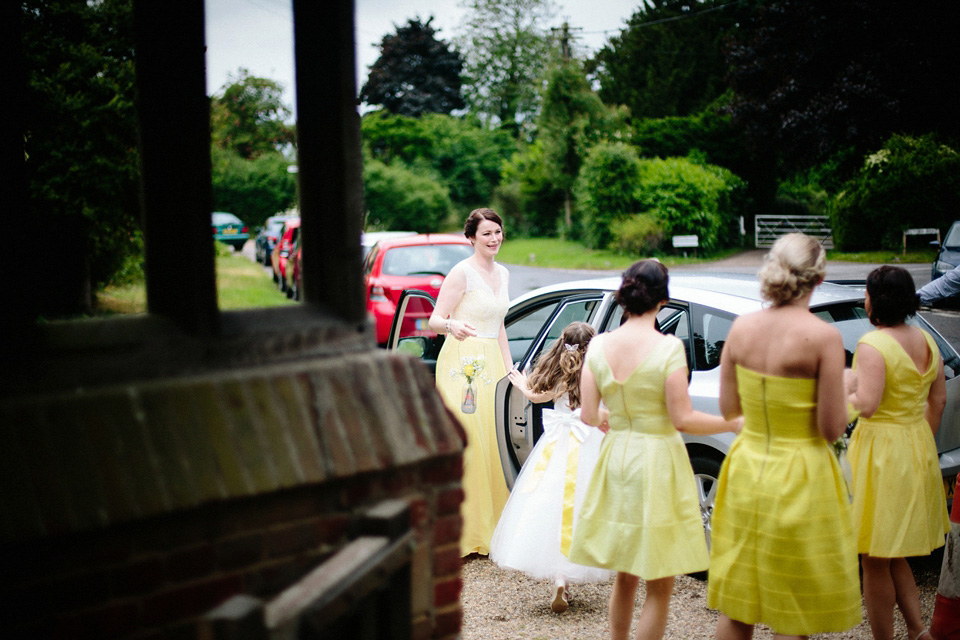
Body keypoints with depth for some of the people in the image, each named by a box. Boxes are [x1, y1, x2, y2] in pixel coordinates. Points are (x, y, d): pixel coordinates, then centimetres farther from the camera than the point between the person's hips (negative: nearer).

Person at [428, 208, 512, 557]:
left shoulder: (502, 274, 15)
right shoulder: (462, 272, -9)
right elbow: (434, 320, -12)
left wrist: (509, 369, 18)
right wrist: (452, 325, -34)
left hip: (491, 363, 7)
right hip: (462, 364, -7)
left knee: (492, 441, 6)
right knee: (465, 442, -9)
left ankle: (489, 524, 15)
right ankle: (463, 531, -3)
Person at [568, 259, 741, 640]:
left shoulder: (599, 345, -2)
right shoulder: (669, 347, -16)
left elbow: (588, 415, -1)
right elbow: (682, 419, -16)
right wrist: (735, 424, -3)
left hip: (616, 462, 5)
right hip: (657, 464, -5)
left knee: (624, 577, 22)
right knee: (658, 588, 7)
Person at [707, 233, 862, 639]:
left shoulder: (741, 327, -2)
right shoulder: (822, 336, -17)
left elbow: (728, 408, 5)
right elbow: (832, 429, -15)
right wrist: (843, 386, 3)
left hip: (745, 470, 5)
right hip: (799, 483, -5)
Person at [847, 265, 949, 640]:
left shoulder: (873, 346, -19)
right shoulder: (926, 342, 6)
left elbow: (867, 405, -27)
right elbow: (938, 399, 13)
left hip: (881, 452, -8)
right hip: (919, 449, 8)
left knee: (875, 561, 4)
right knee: (895, 555, 20)